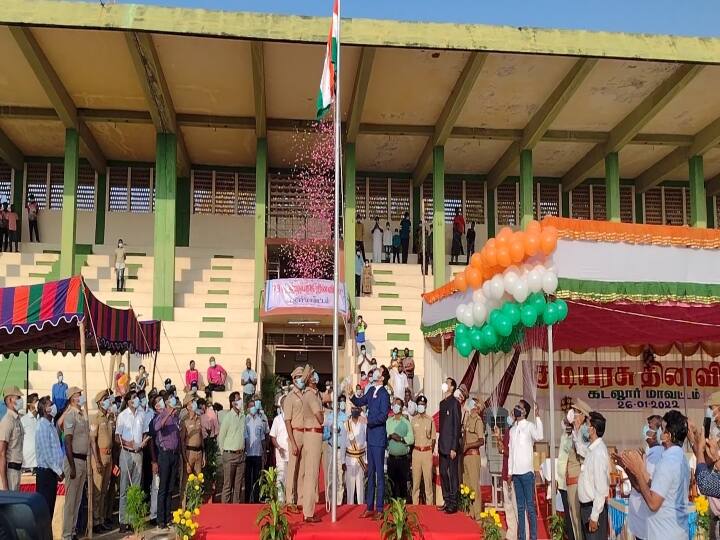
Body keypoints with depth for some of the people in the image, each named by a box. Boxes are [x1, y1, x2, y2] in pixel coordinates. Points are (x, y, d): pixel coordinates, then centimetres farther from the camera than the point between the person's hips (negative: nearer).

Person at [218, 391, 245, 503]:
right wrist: (224, 452, 3)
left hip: (241, 455, 5)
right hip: (230, 455, -5)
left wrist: (242, 450, 13)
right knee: (227, 485, -2)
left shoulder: (243, 417, 9)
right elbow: (221, 437, -2)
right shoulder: (227, 417, -7)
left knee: (238, 485, 8)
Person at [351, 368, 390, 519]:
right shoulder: (371, 390, 10)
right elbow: (359, 402, 20)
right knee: (370, 473, 13)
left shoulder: (384, 394, -13)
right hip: (371, 437, 8)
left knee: (379, 473, -2)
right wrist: (351, 395, 3)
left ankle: (379, 509, 4)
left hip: (379, 437, -8)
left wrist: (368, 420, -18)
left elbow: (383, 416, -19)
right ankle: (370, 507, 20)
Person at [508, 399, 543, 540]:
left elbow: (539, 436, -27)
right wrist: (510, 471, 12)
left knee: (530, 506, -3)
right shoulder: (512, 429, 14)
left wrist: (537, 417, -29)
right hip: (516, 473, 6)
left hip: (527, 471, -6)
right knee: (520, 507, 10)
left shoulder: (530, 426, -4)